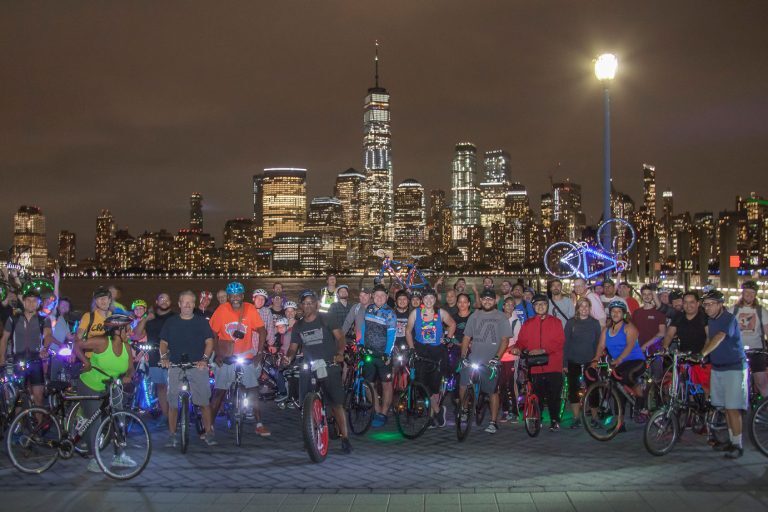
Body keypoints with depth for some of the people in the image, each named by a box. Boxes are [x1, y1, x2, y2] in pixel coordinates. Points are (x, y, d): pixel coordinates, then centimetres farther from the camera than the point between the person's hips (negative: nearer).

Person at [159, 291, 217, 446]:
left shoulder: (202, 322, 8)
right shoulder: (170, 322, 11)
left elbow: (209, 342, 2)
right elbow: (163, 343, 9)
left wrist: (205, 359, -15)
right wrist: (164, 357, -11)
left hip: (198, 367, -1)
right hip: (175, 367, 1)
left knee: (205, 402, -5)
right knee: (172, 403, 1)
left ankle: (208, 433, 3)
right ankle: (172, 435, 10)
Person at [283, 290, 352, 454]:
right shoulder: (298, 326, 13)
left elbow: (340, 337, -4)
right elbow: (293, 347, 11)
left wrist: (339, 353, -22)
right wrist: (288, 358, -11)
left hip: (329, 367, -4)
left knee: (337, 404, -10)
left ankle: (344, 438, -4)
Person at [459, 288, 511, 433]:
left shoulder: (501, 317, 1)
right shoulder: (475, 316, 11)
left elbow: (505, 340, -4)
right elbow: (466, 337, 11)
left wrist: (497, 357, -14)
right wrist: (463, 356, -1)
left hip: (491, 362, -3)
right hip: (473, 360, 3)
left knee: (493, 392, 1)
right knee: (463, 386, -6)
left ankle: (493, 422, 11)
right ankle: (463, 411, 17)